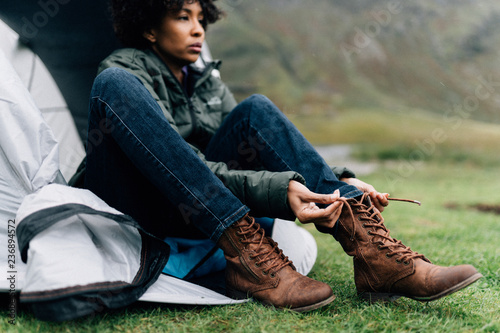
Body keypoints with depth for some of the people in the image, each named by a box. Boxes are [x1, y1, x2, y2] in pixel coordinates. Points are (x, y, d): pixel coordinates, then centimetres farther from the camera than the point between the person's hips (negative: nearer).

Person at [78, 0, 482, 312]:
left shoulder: (207, 82, 15)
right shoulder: (127, 70, -7)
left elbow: (256, 154, 9)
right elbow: (190, 165, -21)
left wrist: (340, 180, -7)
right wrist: (277, 190, -33)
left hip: (194, 220, 5)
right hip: (130, 214, -5)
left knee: (253, 112, -17)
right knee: (115, 85, -30)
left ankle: (371, 250, -28)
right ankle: (248, 256, -37)